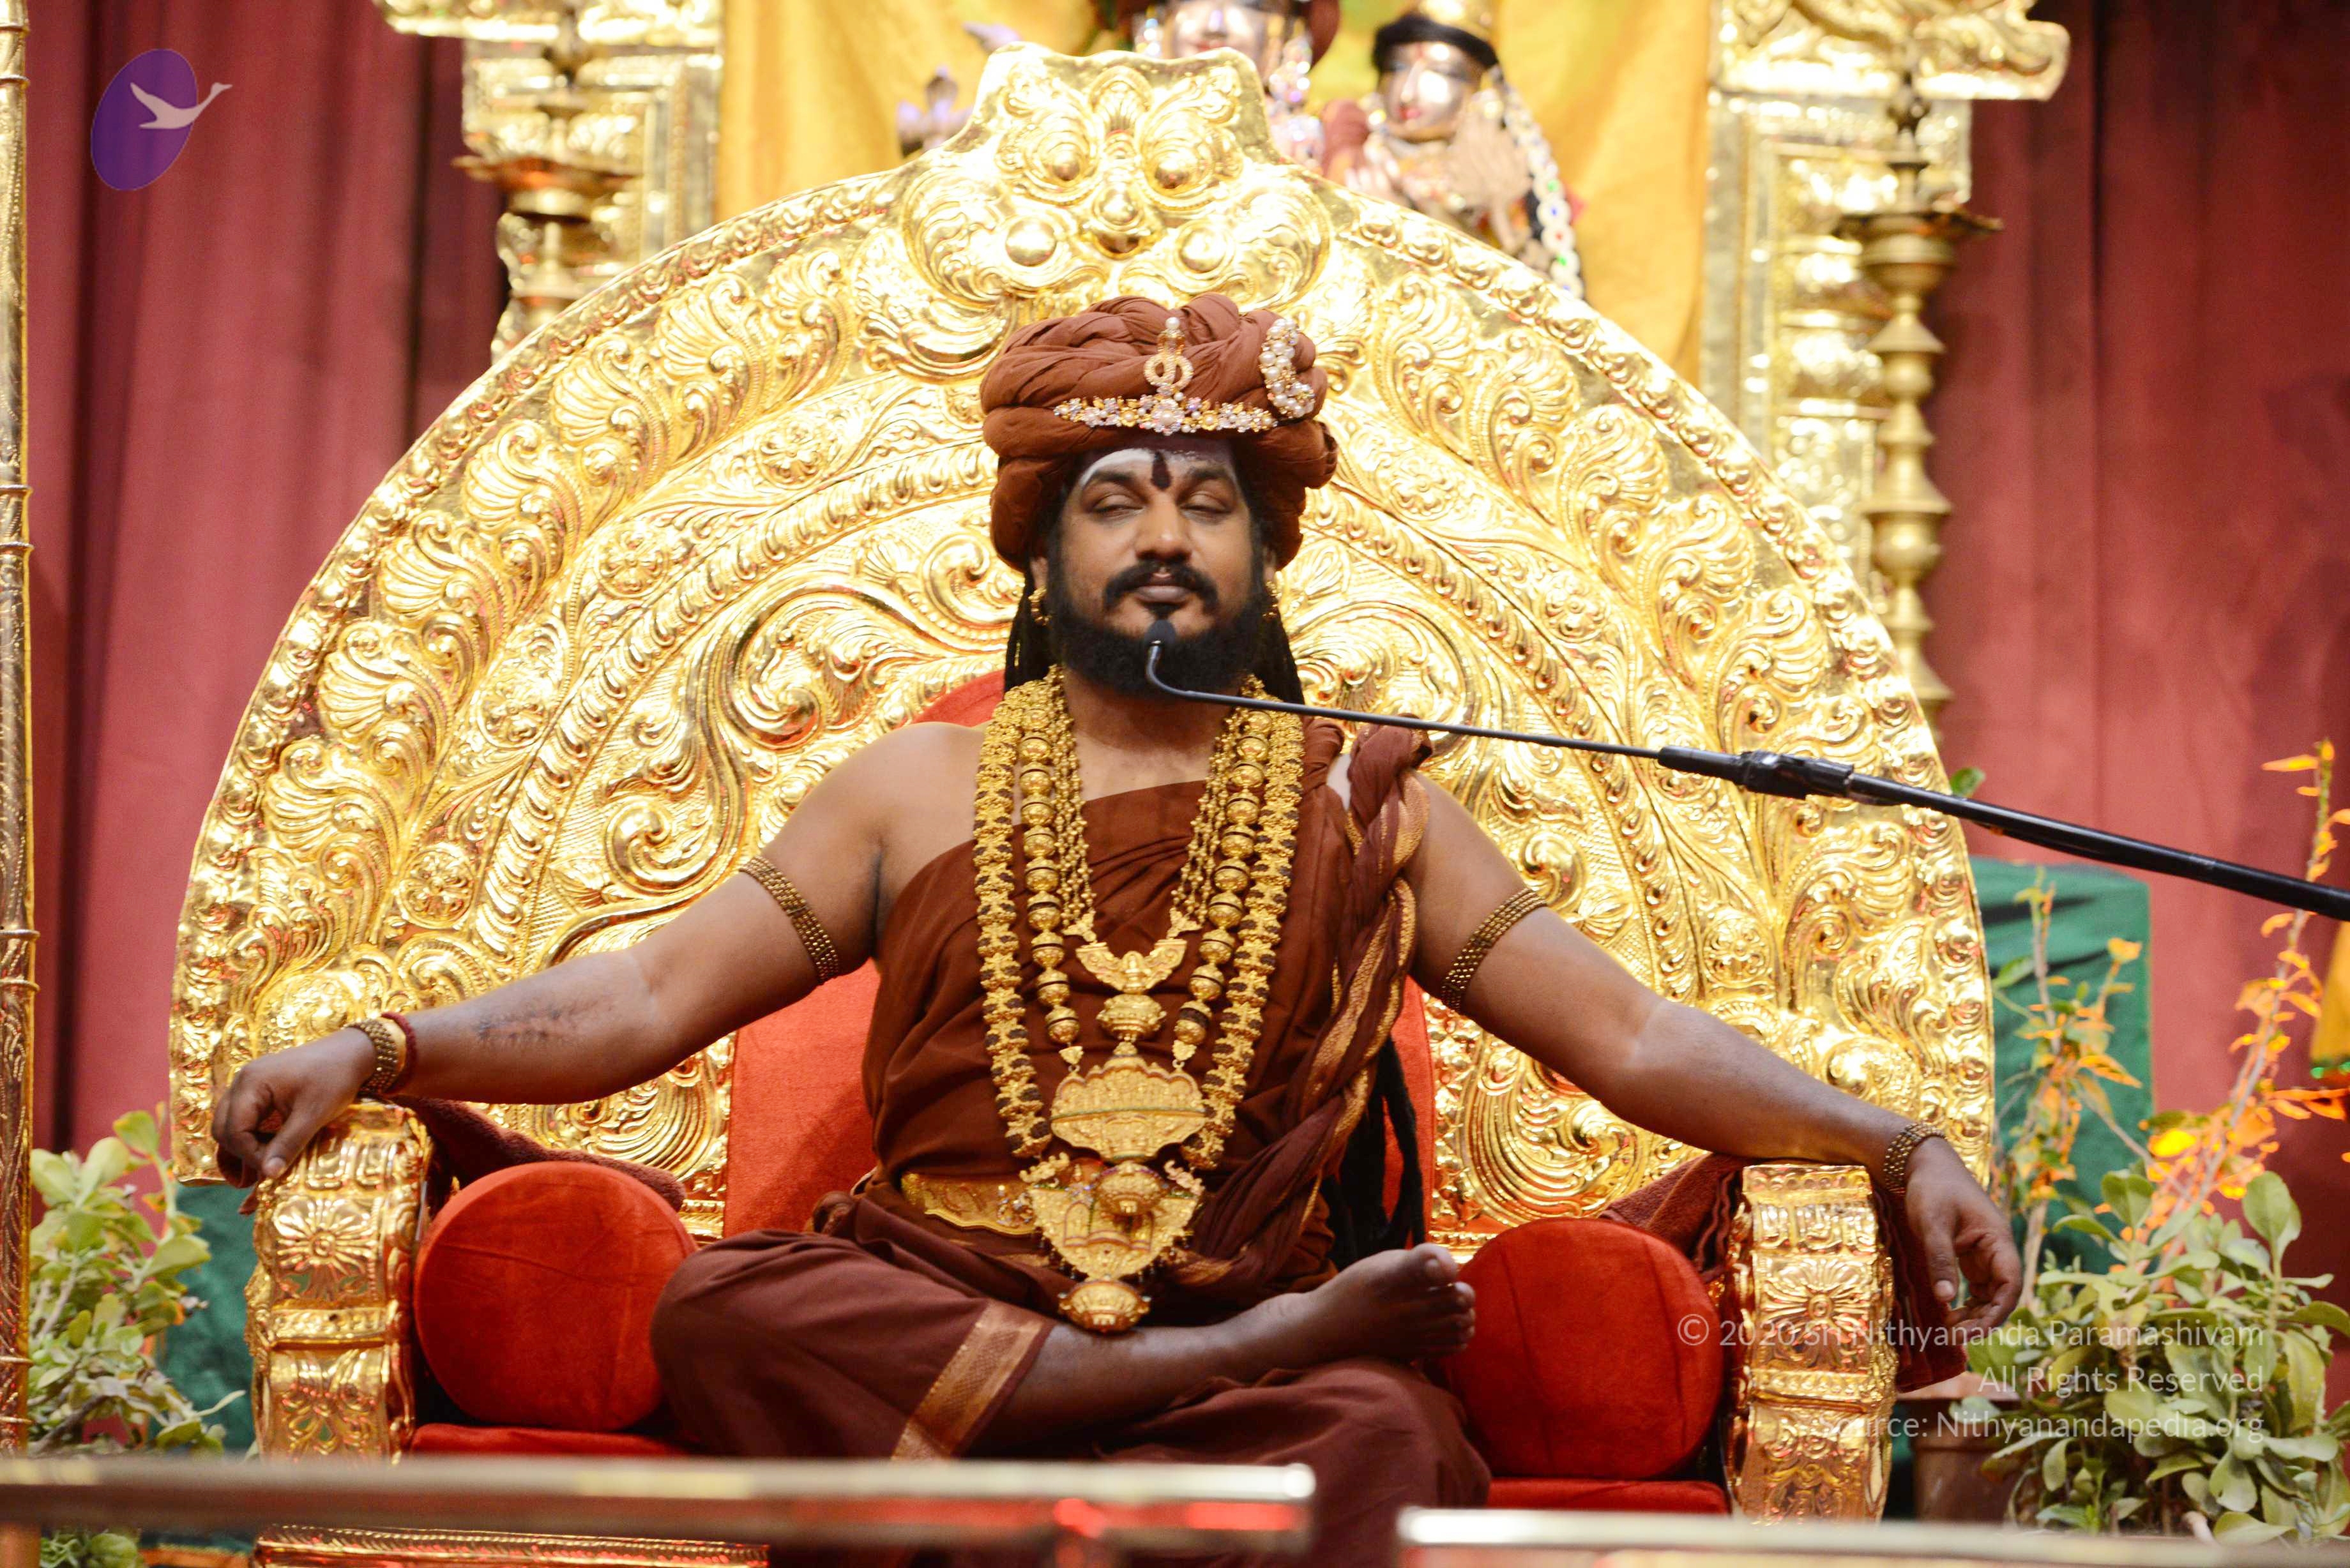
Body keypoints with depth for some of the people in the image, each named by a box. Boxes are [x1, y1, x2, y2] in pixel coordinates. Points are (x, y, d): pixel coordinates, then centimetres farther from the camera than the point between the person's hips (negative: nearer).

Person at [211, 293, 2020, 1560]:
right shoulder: (920, 790, 17)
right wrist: (377, 1050, -7)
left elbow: (1632, 1037, 10)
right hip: (914, 1311, 1)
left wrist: (1899, 1146, -5)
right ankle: (1229, 1377, -29)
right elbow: (647, 998, 9)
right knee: (721, 1311, -33)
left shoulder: (1364, 804, 16)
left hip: (1266, 1317, -1)